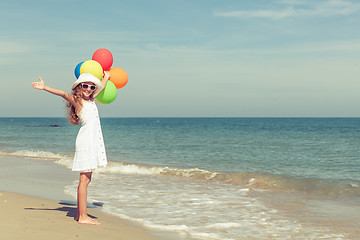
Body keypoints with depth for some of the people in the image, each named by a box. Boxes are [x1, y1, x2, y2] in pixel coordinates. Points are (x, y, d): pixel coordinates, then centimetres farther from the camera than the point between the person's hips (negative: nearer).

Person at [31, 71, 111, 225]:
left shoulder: (90, 100, 18)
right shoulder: (77, 101, -4)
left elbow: (100, 88, 36)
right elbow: (64, 94, -20)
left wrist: (106, 77, 50)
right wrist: (45, 88, -35)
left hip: (93, 141, 8)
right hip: (85, 141, -8)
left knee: (86, 179, 10)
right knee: (84, 180, -8)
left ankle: (80, 214, 15)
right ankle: (83, 217, -6)